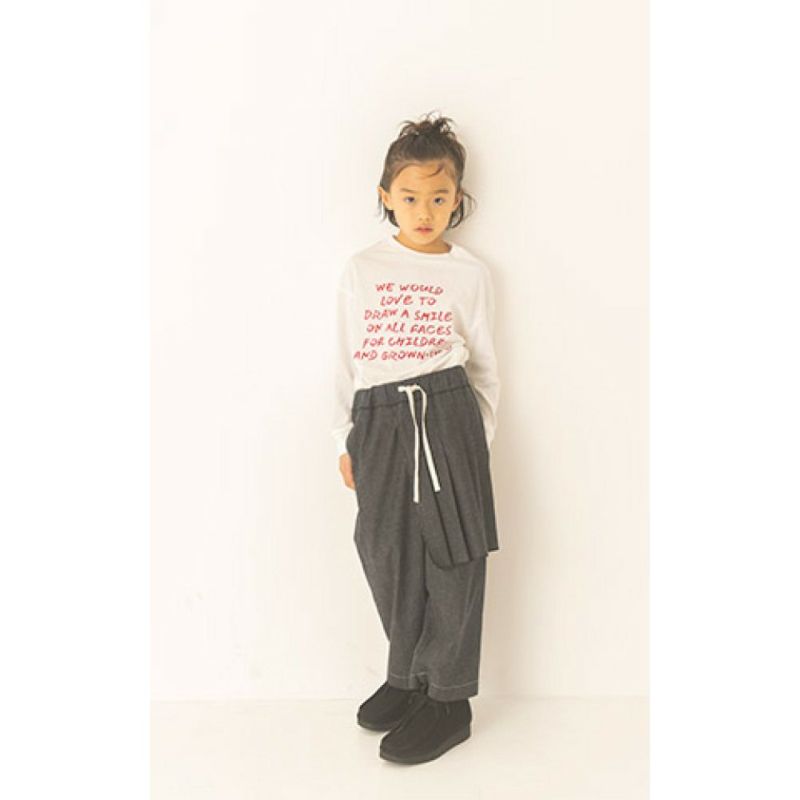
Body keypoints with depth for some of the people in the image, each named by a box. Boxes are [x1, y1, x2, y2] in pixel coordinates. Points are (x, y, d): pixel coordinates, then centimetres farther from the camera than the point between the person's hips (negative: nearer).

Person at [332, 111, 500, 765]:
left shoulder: (469, 273, 4)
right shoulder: (361, 270, 9)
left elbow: (485, 365, 9)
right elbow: (346, 361, 12)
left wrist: (480, 434, 5)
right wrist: (346, 439, 10)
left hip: (447, 415, -2)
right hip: (379, 421, 3)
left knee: (452, 555, 2)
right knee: (389, 556, 10)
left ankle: (450, 699, 17)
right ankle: (408, 675, 33)